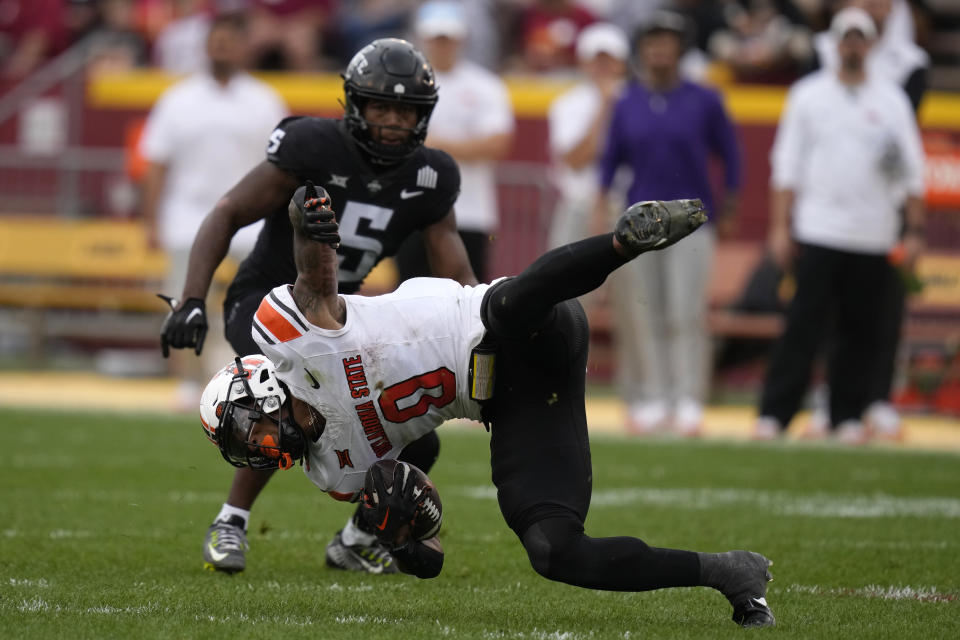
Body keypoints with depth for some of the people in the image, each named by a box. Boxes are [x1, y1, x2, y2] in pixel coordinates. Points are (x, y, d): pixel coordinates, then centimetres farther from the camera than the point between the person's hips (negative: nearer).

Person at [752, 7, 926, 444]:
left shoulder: (891, 100, 9)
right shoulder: (808, 94, 7)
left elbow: (912, 170, 9)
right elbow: (787, 165, 5)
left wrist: (914, 230, 2)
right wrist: (780, 228, -2)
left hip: (873, 239, 2)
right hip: (817, 232, -2)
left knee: (861, 330, 2)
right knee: (803, 325, -8)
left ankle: (848, 416, 11)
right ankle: (774, 413, -7)